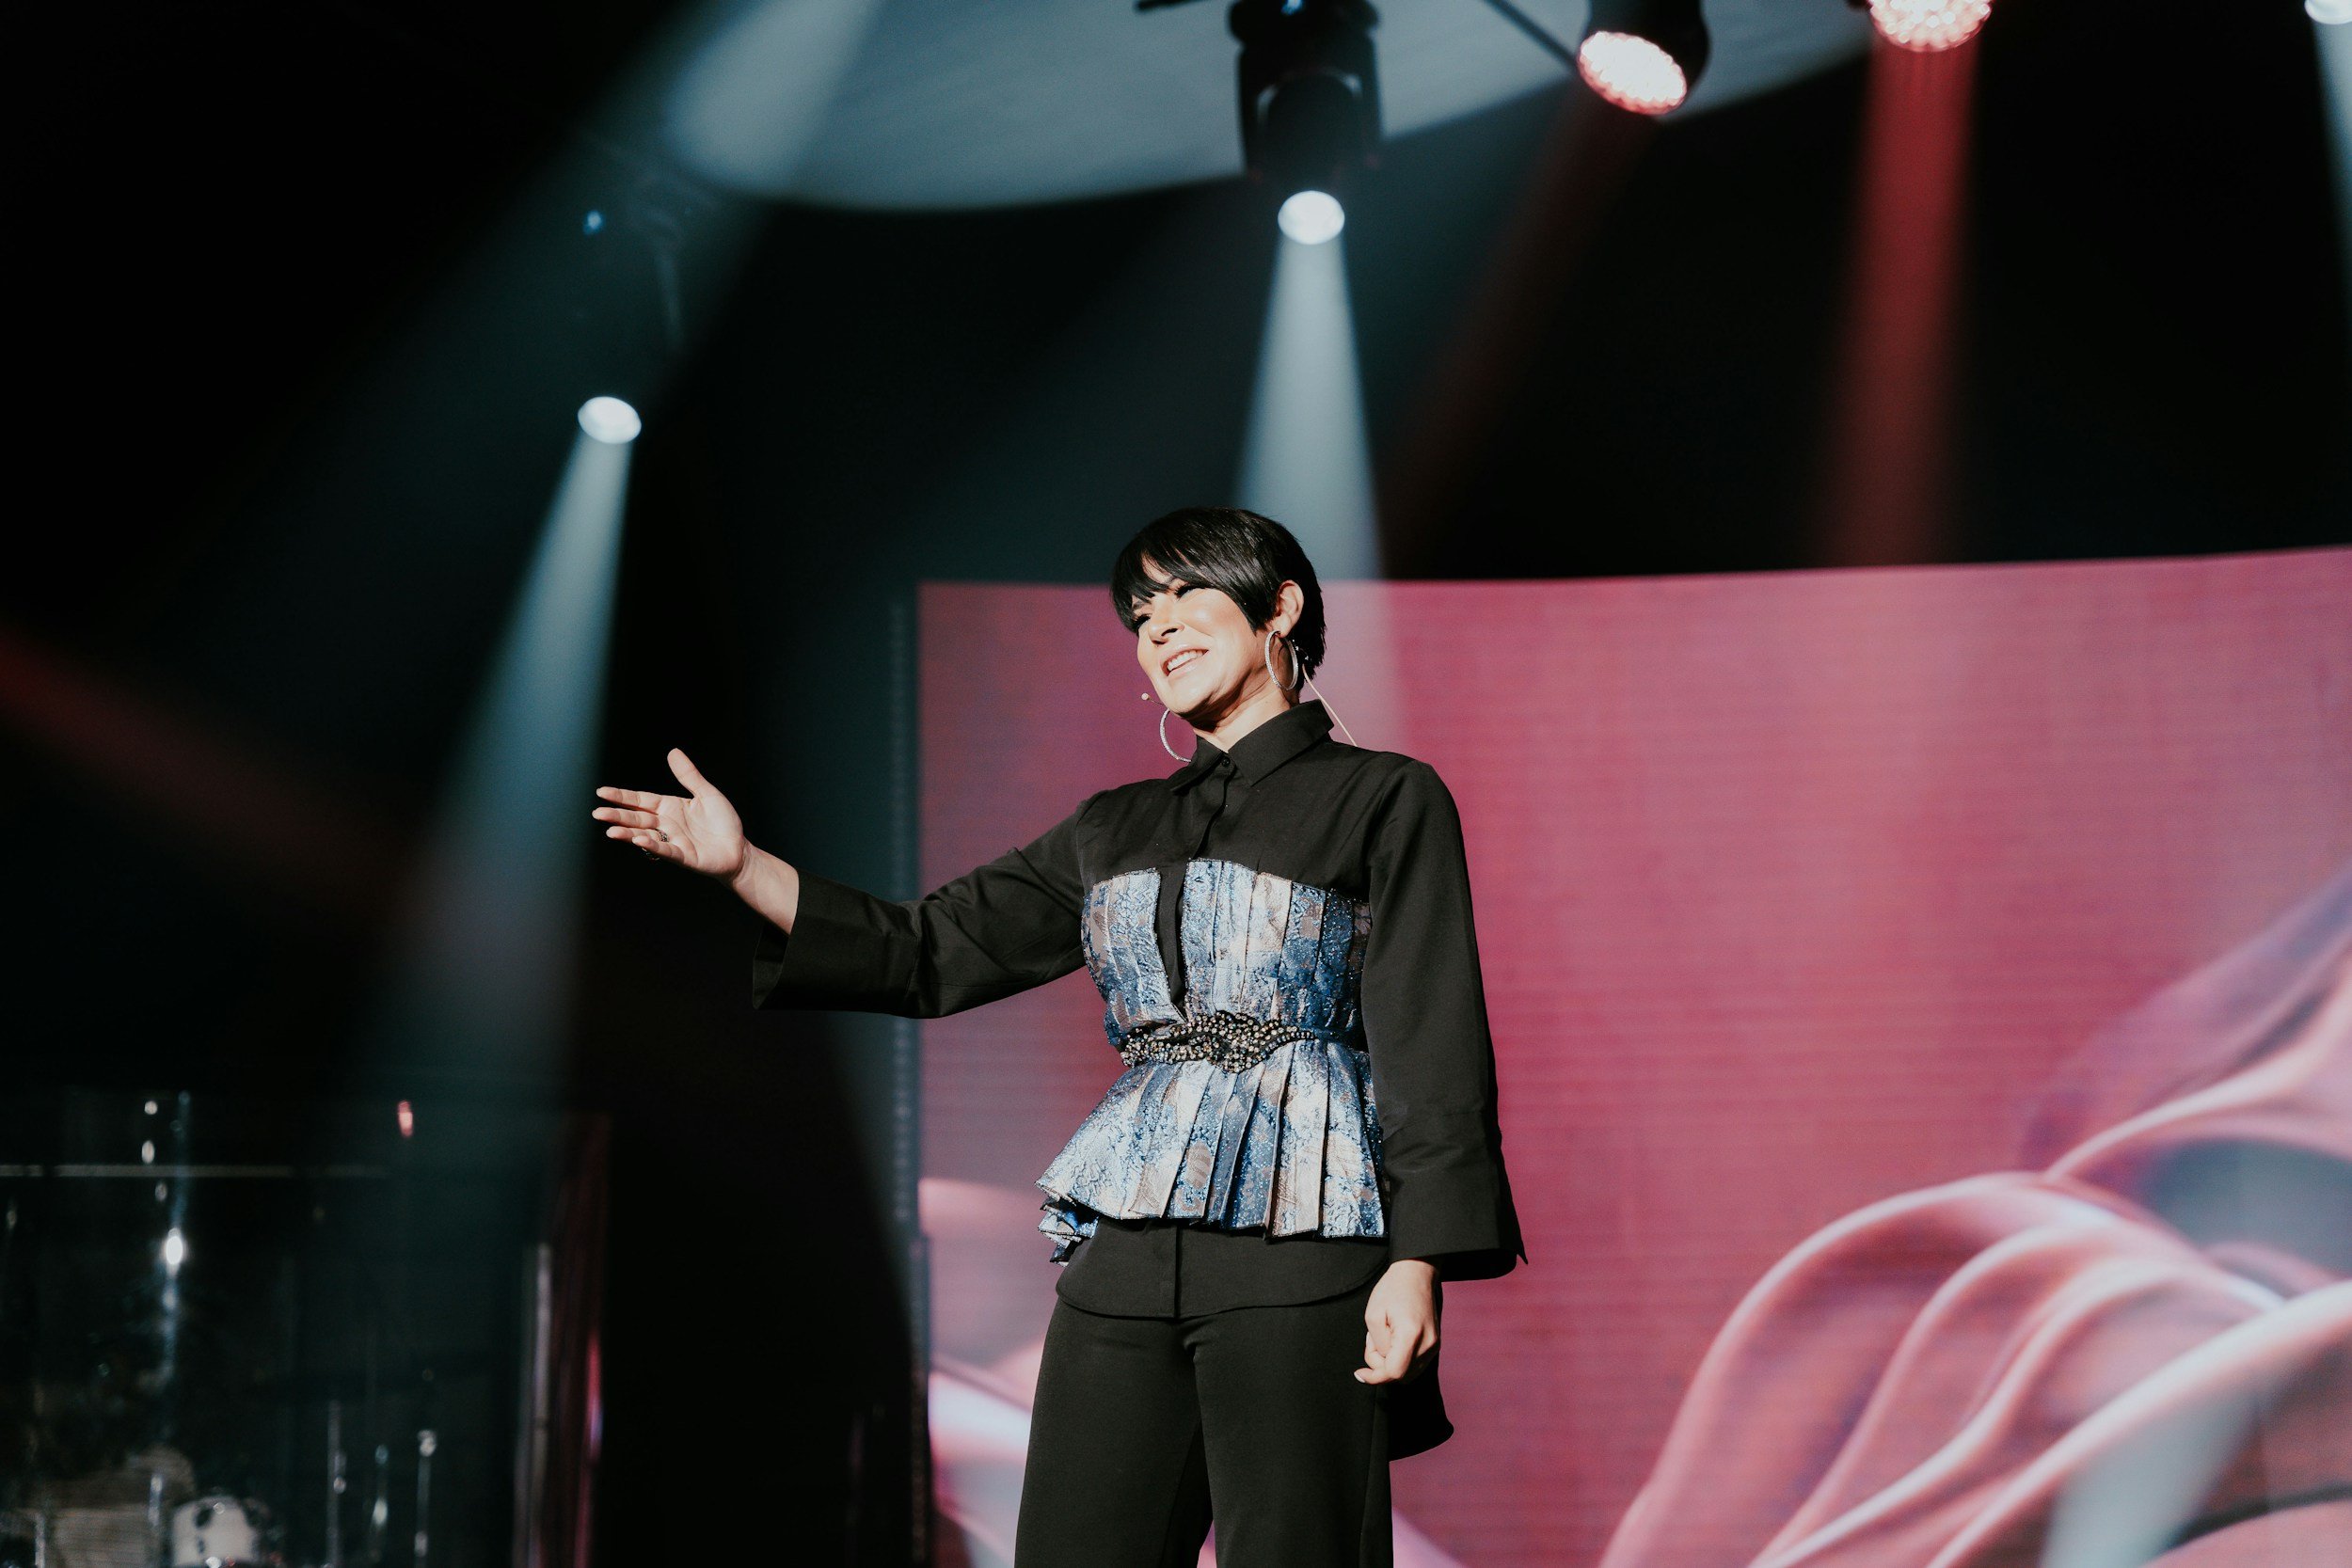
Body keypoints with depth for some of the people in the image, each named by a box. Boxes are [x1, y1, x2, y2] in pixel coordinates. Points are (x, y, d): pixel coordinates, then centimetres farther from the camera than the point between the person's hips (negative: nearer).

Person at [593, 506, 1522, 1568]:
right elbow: (930, 954, 17)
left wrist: (1416, 1264, -13)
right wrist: (742, 867, 7)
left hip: (1299, 1244, -5)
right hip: (1124, 1248, 5)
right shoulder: (1114, 829, 19)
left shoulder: (1385, 800, 3)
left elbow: (1432, 1041, -3)